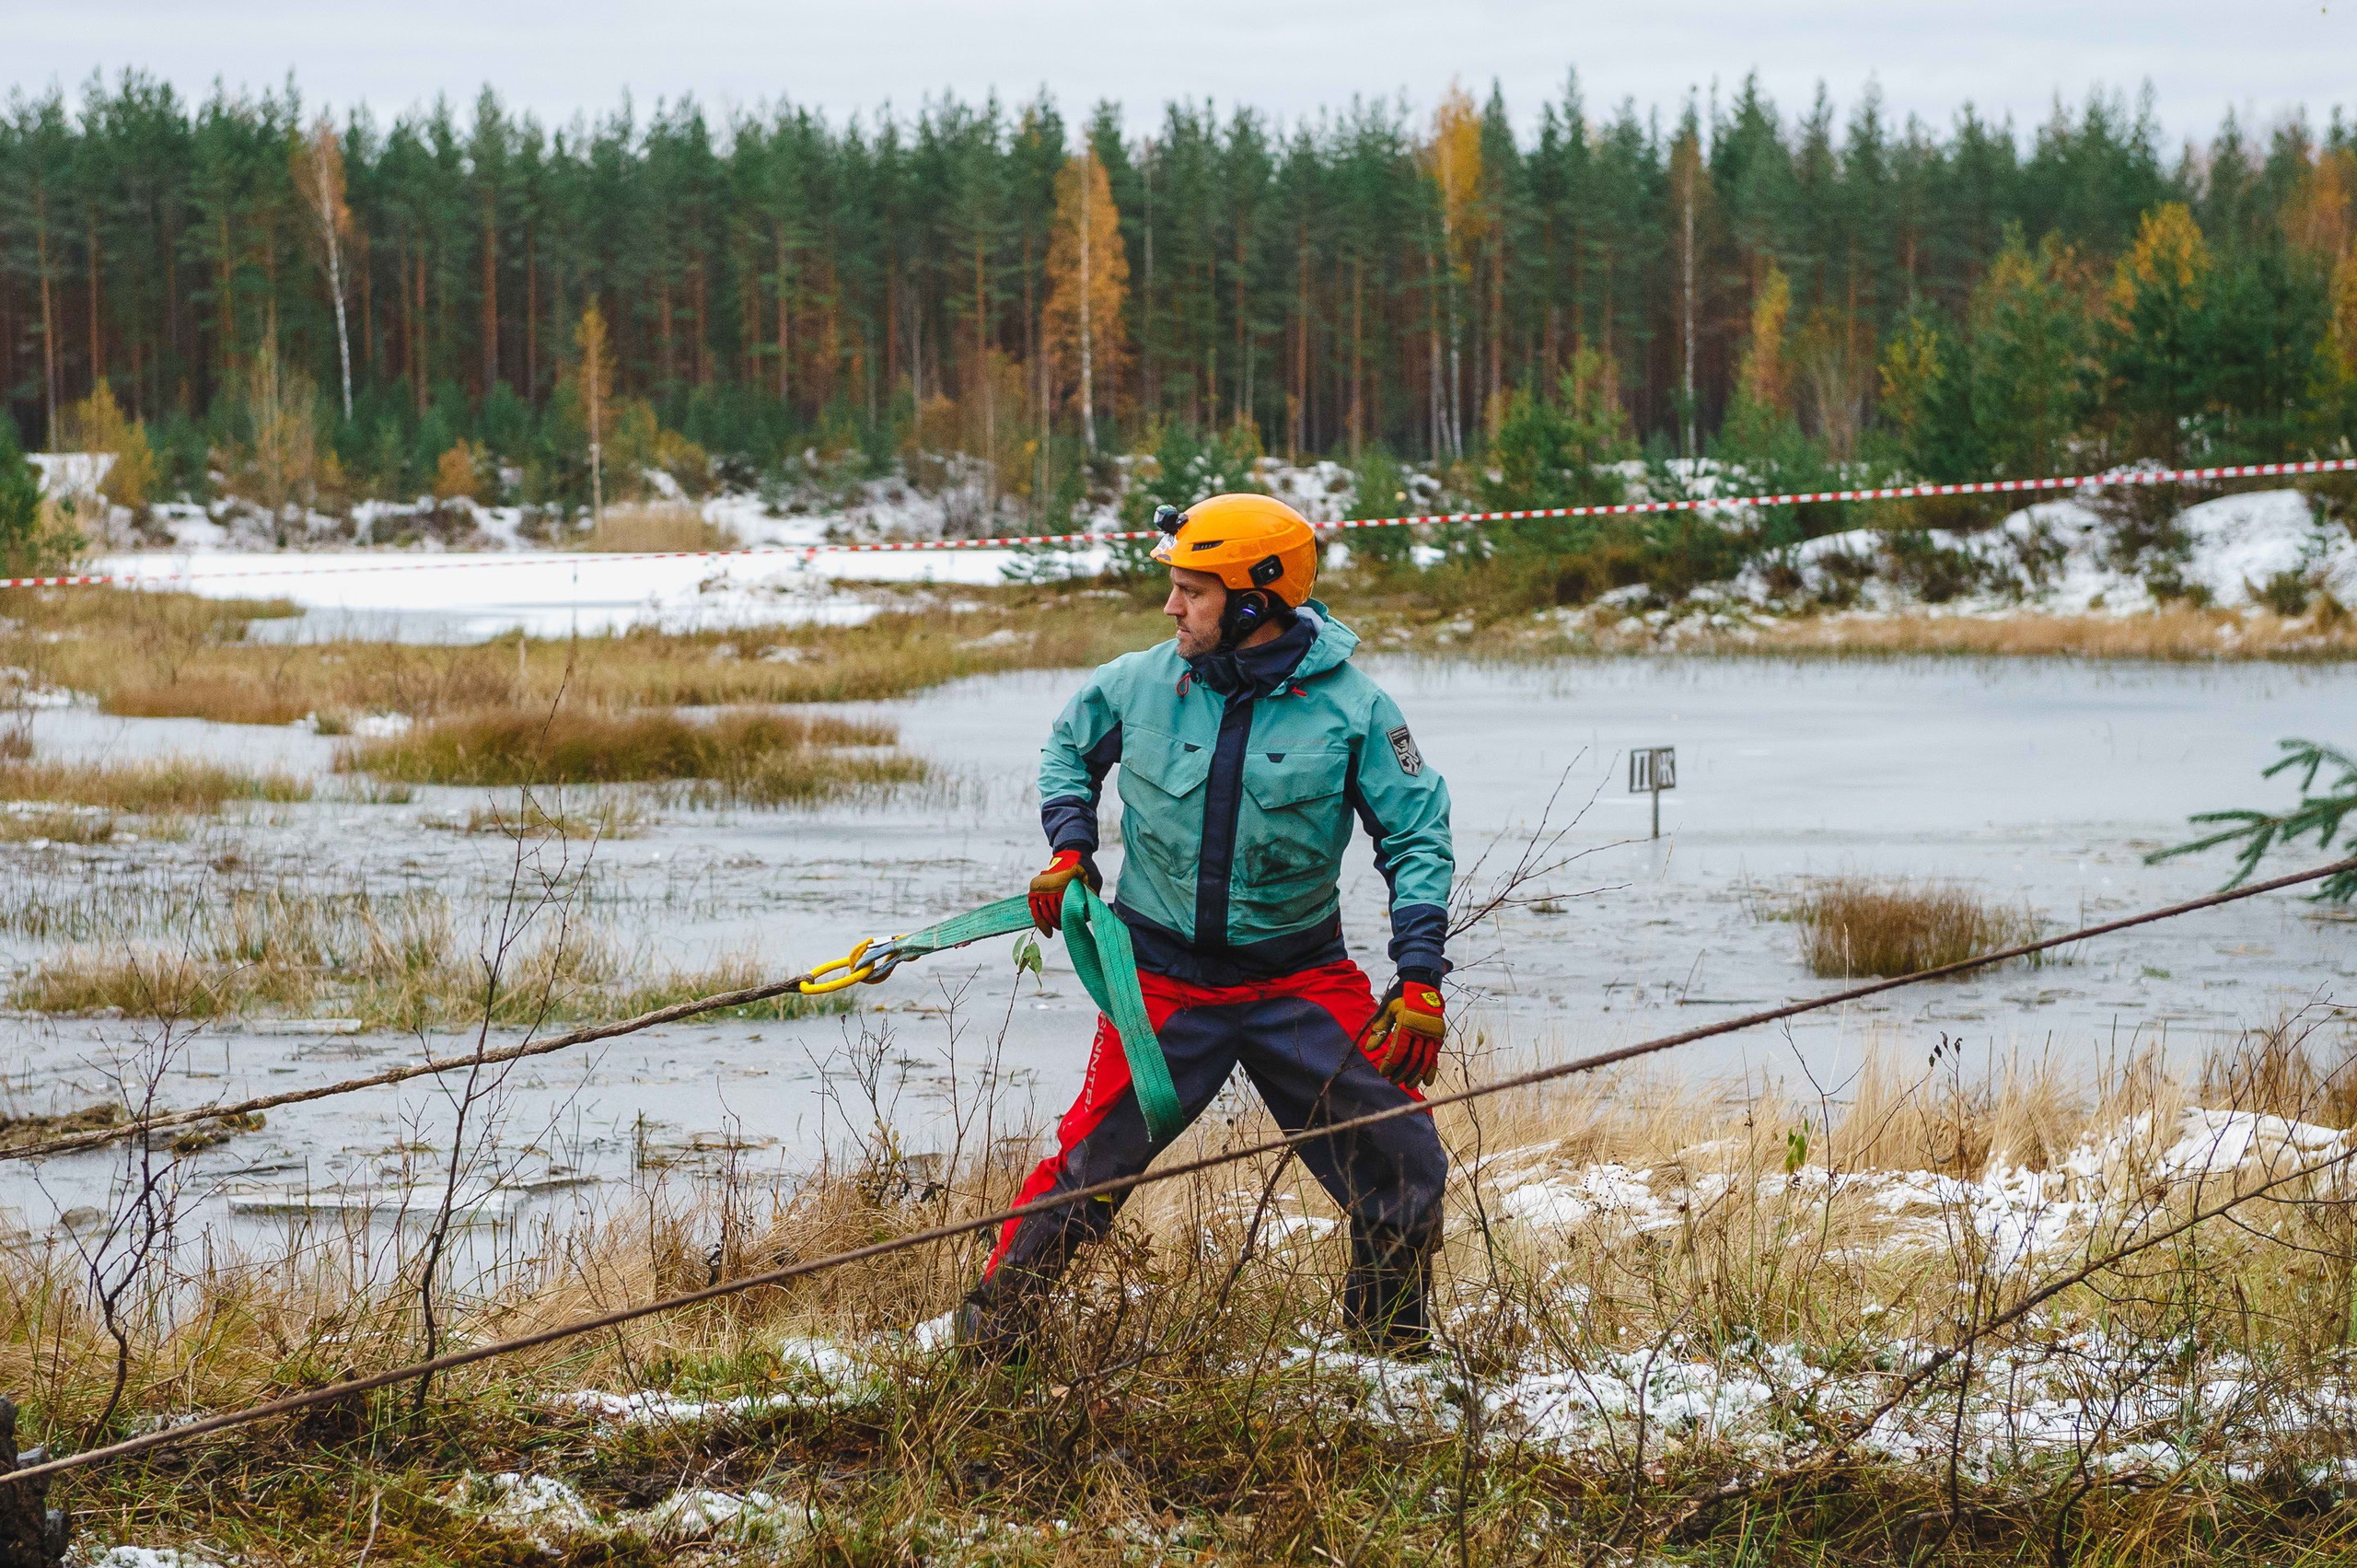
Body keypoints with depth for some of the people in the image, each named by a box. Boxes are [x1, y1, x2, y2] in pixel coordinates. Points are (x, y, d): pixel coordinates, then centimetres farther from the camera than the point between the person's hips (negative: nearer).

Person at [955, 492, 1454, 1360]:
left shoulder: (1351, 708, -9)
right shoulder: (1138, 685, -4)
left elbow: (1418, 839, -2)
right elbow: (1069, 750, 19)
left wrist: (1420, 979, -10)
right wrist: (1070, 849, 2)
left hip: (1301, 984, 0)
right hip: (1164, 979, 0)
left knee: (1402, 1165, -3)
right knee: (1092, 1161, -4)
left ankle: (1389, 1326, 22)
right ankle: (995, 1318, 15)